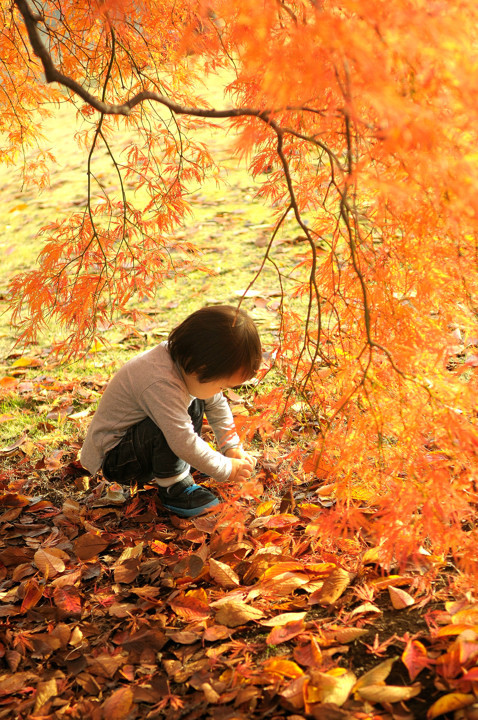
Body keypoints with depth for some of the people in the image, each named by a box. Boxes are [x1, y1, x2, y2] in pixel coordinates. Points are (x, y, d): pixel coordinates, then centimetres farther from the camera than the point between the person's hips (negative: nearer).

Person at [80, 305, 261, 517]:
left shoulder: (187, 361, -10)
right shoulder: (162, 385, -38)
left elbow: (217, 404, 7)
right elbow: (184, 442, -37)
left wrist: (232, 447, 4)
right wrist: (226, 470, -24)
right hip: (113, 458, -9)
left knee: (195, 403, 6)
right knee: (168, 429, -35)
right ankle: (173, 489, -12)